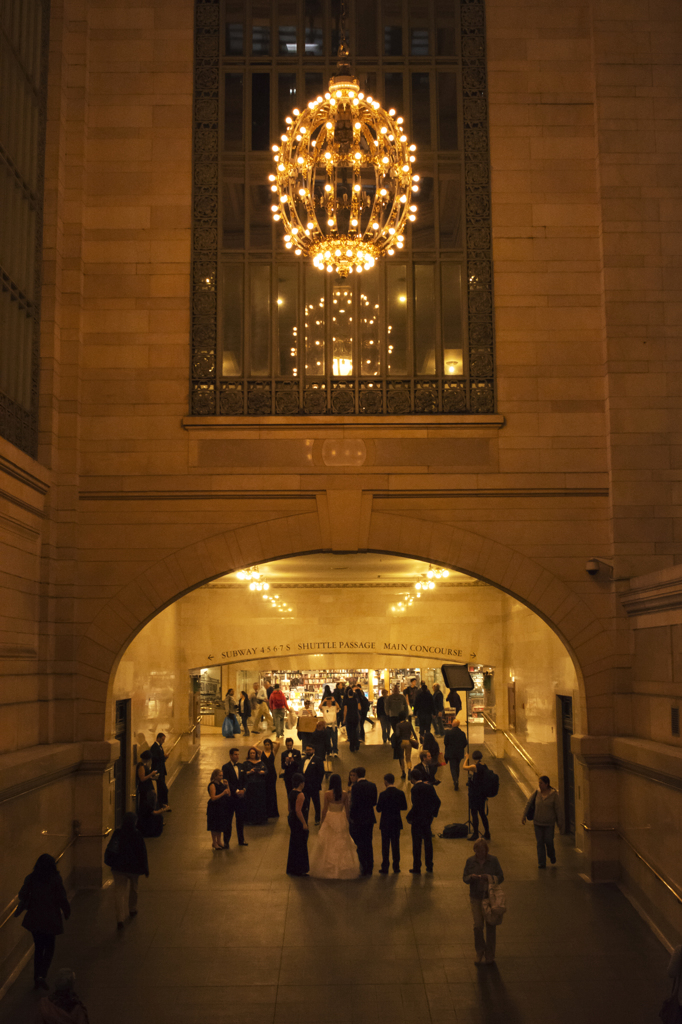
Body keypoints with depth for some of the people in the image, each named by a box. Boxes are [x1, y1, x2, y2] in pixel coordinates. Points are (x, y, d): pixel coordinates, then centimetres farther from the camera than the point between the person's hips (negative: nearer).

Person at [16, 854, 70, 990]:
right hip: (50, 920, -3)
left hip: (34, 919, 3)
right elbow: (62, 898, -11)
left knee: (38, 948, 17)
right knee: (49, 948, 11)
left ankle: (36, 979, 19)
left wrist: (18, 911, 19)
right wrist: (67, 913, 5)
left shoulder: (30, 879, -6)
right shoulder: (55, 879, -14)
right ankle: (41, 975, -7)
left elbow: (23, 896, 0)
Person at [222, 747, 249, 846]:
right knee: (228, 820, 1)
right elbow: (227, 782, -13)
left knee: (240, 819, 11)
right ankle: (226, 841, 8)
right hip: (230, 797, -5)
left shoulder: (241, 766, 11)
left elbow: (245, 780, 10)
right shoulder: (226, 767, -7)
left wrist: (243, 790, -8)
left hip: (241, 797, 5)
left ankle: (241, 839, 23)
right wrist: (236, 791, -17)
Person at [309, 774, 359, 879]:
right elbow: (347, 809, -1)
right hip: (341, 819, 2)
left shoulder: (328, 794, -12)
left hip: (330, 819, -2)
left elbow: (324, 809, -7)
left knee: (328, 844, 7)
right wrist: (347, 822, 10)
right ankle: (343, 869, 13)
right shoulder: (344, 794, -6)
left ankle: (327, 869, 11)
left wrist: (322, 822, 4)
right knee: (342, 844, 10)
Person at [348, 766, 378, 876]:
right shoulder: (372, 785, 1)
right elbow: (375, 802, 4)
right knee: (368, 843, 14)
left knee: (360, 844, 3)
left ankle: (363, 868, 3)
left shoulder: (355, 787, -16)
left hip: (358, 819, -5)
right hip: (370, 818, 6)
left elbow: (354, 804, -16)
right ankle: (370, 868, 19)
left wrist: (350, 816, -3)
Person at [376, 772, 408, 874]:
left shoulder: (383, 794, -16)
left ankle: (385, 868, 8)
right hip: (397, 822, 3)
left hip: (386, 823, -3)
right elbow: (404, 807, 3)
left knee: (385, 846, 5)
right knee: (396, 845, 11)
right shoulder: (400, 793, -5)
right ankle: (396, 867, 15)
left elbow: (378, 809, -12)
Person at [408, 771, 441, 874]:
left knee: (416, 843, 3)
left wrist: (409, 817, -13)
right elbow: (437, 802, 4)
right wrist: (434, 813, 14)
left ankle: (416, 868, 8)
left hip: (417, 819, -6)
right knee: (428, 841, 15)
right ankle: (429, 866, 22)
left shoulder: (415, 788, -17)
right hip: (428, 818, 6)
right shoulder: (429, 786, 3)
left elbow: (416, 805, -23)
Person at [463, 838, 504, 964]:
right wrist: (471, 877, -21)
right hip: (476, 897, 0)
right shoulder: (470, 861, -2)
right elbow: (464, 878, 2)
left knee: (491, 926, 3)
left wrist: (489, 877, -20)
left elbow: (501, 877, -3)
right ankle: (480, 951, 18)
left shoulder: (493, 860, -4)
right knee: (478, 925, -5)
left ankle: (490, 954, 18)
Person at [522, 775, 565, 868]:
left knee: (549, 841, -3)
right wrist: (524, 815, 10)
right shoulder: (537, 792, -3)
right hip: (538, 822, 3)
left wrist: (560, 825, -8)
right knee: (540, 842, 2)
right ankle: (541, 863, 9)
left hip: (549, 823, -3)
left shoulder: (554, 795, -12)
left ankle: (552, 856, 28)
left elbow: (559, 810, -9)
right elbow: (529, 803, 9)